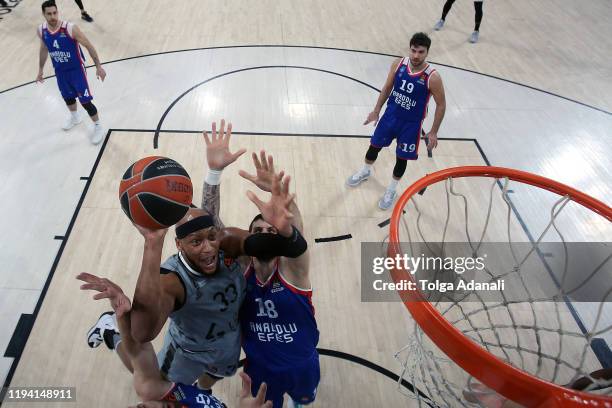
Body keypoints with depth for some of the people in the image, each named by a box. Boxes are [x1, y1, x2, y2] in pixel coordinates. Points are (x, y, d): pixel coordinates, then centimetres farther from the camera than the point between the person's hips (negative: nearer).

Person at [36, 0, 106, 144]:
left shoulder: (70, 28, -24)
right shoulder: (41, 30, -8)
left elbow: (88, 45, -15)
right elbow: (44, 49, 10)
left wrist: (98, 66, -16)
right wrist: (40, 70, 17)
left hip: (76, 69, -5)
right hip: (60, 71, 5)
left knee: (85, 101, -6)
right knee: (68, 97, 23)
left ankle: (98, 127, 14)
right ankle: (74, 117, 53)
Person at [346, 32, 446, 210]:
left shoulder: (432, 77, -24)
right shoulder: (398, 64, -12)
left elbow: (441, 105, -12)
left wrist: (433, 132, -10)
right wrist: (376, 110, 7)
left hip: (411, 123, -3)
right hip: (390, 115, 4)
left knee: (401, 158, 10)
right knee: (375, 145, 18)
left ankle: (391, 190, 34)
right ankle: (365, 171, 49)